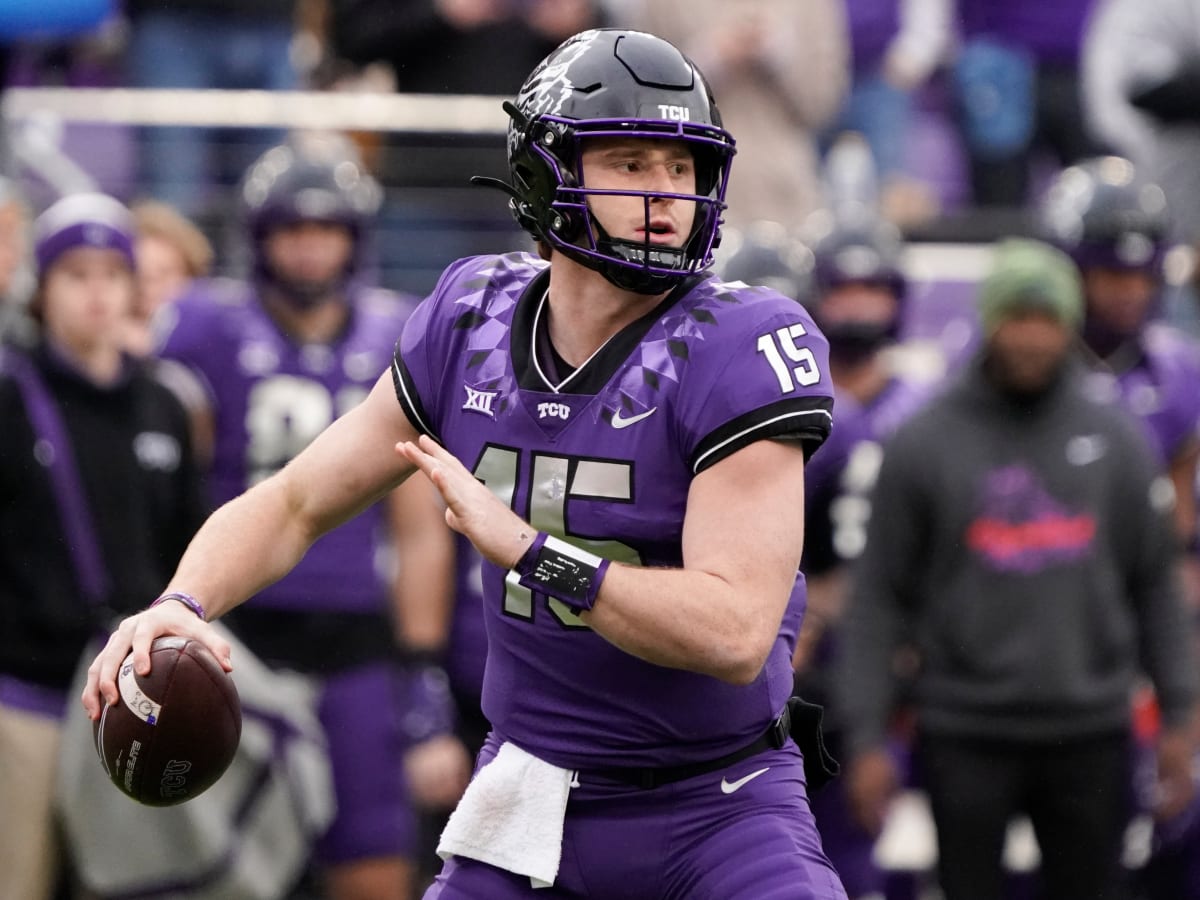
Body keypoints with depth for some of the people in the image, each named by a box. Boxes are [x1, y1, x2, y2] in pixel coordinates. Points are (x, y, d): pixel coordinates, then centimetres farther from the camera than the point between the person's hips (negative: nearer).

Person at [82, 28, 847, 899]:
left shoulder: (738, 353, -17)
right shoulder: (472, 328, -2)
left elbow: (733, 632, -26)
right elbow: (294, 505, 7)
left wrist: (522, 547, -28)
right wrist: (180, 607, -13)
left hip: (718, 810, -4)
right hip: (530, 808, 4)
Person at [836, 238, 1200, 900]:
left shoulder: (1115, 441, 6)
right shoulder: (923, 444, -1)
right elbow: (878, 598, 0)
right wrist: (865, 738, -4)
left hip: (1090, 730, 2)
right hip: (965, 737, -2)